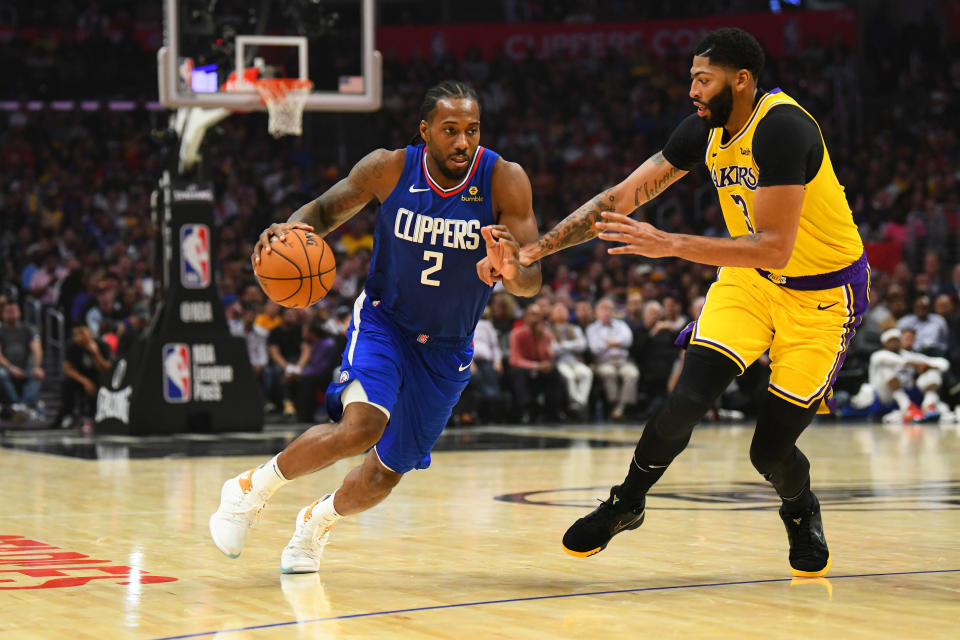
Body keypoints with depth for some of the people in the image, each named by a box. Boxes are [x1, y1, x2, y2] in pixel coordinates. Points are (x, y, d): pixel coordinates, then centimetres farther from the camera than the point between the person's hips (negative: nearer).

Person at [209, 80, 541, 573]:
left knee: (384, 476, 8)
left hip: (446, 348, 2)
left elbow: (531, 282, -23)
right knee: (362, 427, -30)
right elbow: (327, 208, 0)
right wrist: (293, 227, -23)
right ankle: (251, 488, -6)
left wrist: (511, 269, -47)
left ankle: (317, 521, 42)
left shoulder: (504, 181, -19)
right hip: (383, 321, -2)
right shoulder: (389, 169, -16)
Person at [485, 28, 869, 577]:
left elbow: (774, 248, -35)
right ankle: (626, 504, 11)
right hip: (750, 277, 5)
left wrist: (668, 244, -38)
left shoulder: (781, 127, -29)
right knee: (689, 400, -14)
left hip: (823, 292, -5)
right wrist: (532, 250, -7)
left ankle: (802, 512, 30)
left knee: (770, 450, -6)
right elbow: (621, 198, -1)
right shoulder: (706, 129, -6)